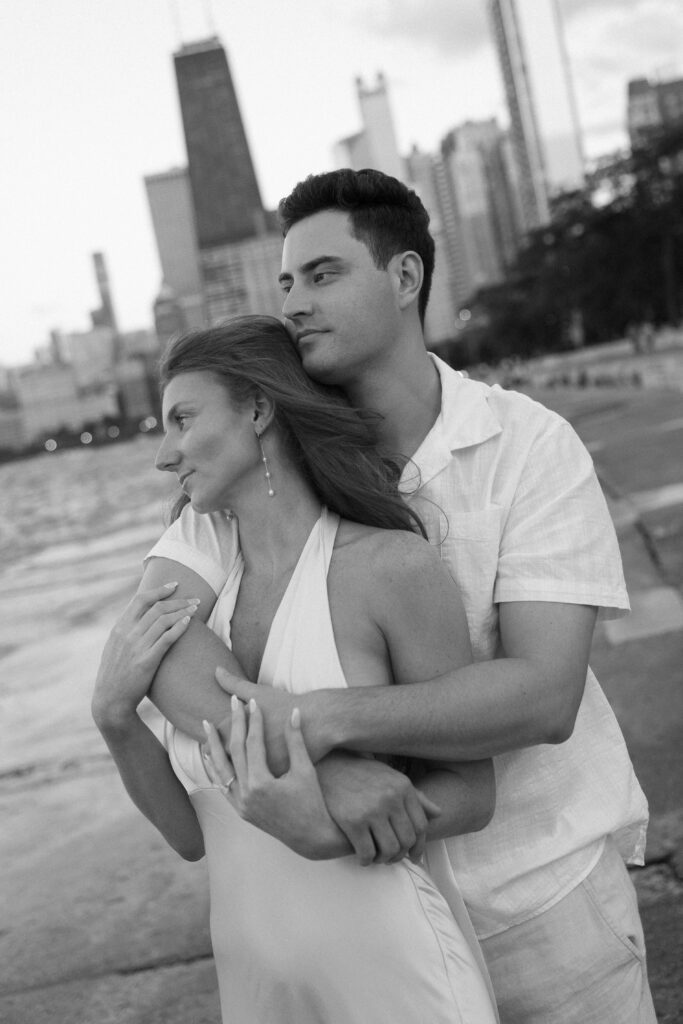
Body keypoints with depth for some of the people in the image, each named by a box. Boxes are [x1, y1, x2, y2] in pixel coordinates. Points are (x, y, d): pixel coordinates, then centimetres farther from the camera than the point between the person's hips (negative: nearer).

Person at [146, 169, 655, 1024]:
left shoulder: (530, 447, -14)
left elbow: (543, 695, -22)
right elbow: (155, 639, -18)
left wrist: (320, 721, -32)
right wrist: (315, 766, -33)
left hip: (541, 884, -2)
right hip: (372, 881, 2)